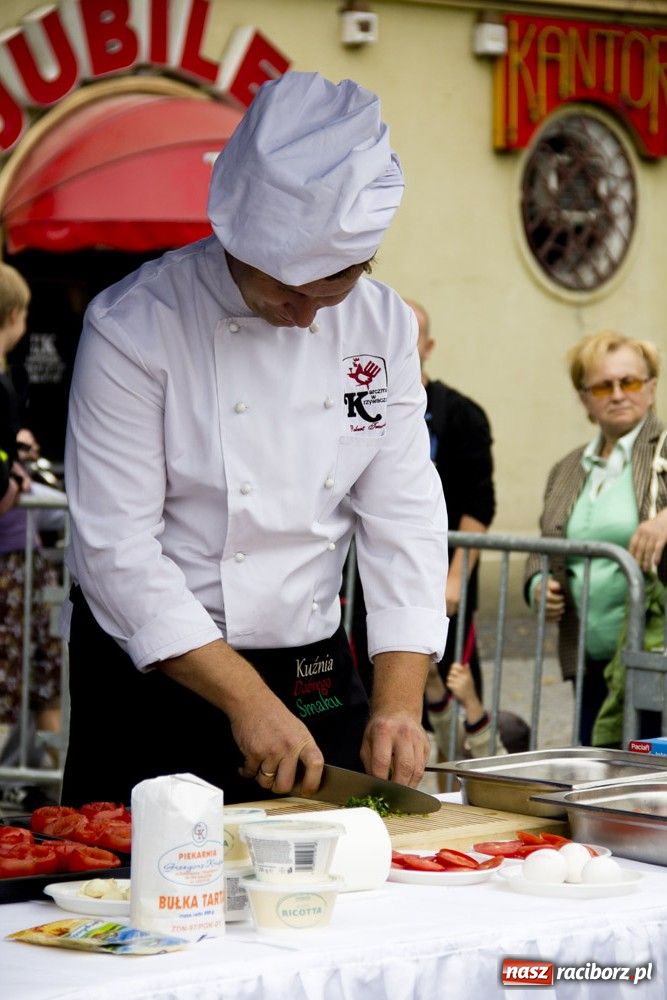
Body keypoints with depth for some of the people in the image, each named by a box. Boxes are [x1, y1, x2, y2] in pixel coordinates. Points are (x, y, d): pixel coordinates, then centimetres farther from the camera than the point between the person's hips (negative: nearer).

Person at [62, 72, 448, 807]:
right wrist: (247, 700, -21)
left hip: (317, 679, 4)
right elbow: (117, 550, -18)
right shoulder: (134, 325, -16)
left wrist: (400, 701, -13)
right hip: (153, 682, -4)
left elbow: (403, 517, -1)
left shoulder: (383, 324, 0)